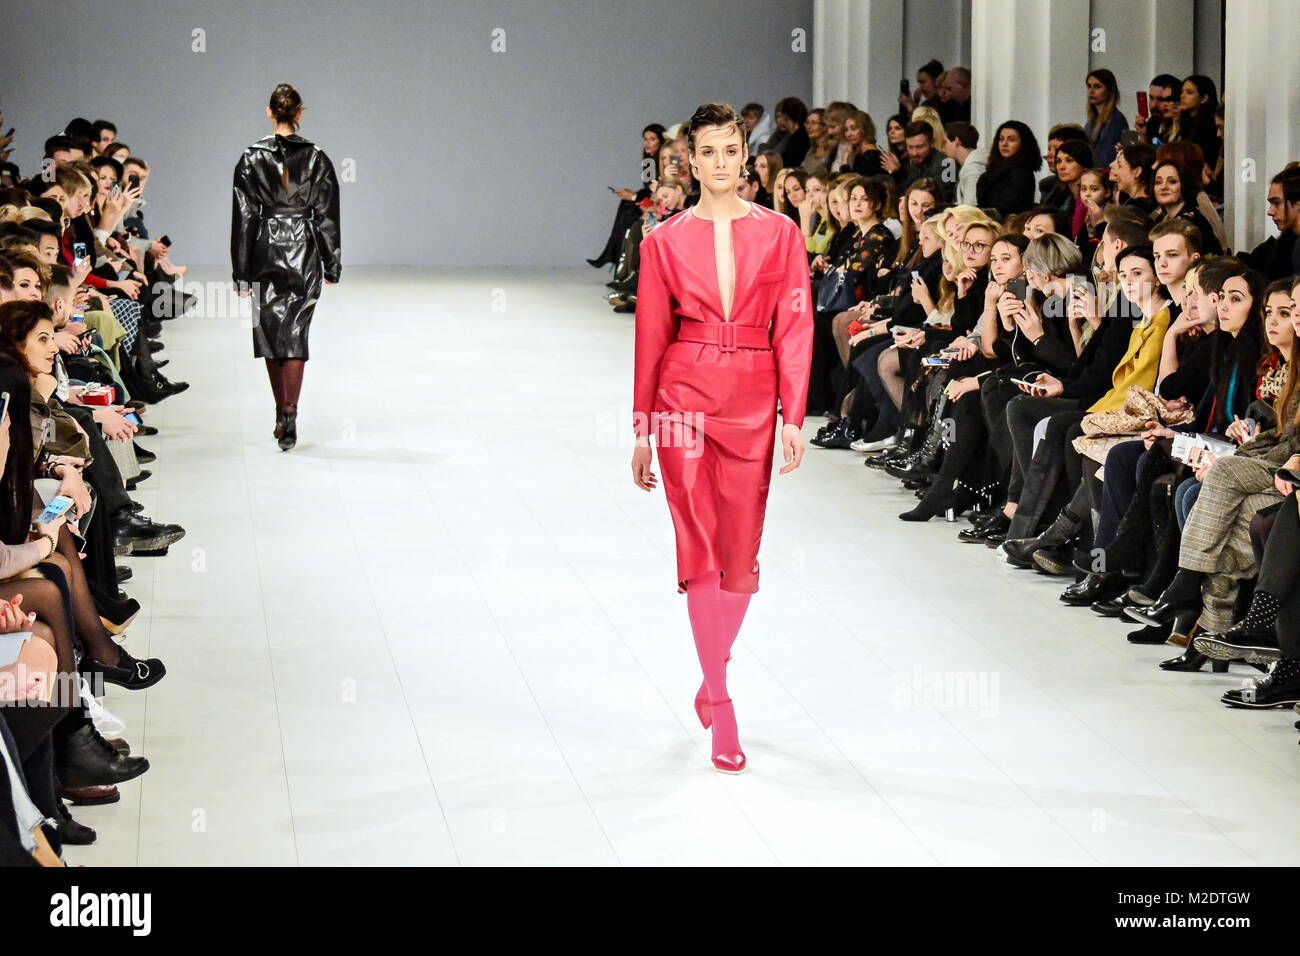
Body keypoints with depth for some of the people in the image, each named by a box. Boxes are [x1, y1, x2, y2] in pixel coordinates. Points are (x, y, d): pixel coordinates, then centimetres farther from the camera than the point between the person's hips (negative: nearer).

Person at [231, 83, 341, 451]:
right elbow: (327, 215, 0)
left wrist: (242, 273, 2)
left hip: (266, 251, 0)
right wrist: (332, 265, 8)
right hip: (304, 254, 0)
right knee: (295, 331, 0)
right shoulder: (316, 158, -3)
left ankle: (281, 415, 19)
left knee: (270, 331, 12)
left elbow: (243, 217, -2)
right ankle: (290, 416, -14)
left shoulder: (252, 158, -3)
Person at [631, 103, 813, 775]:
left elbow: (794, 329, 3)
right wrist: (641, 430, 7)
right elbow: (650, 337, 7)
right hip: (686, 394, -1)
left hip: (753, 399, 1)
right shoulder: (665, 240, 4)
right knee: (700, 550, -7)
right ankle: (721, 711, -4)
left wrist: (793, 417, -4)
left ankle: (711, 679, 27)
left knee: (741, 556, 6)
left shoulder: (779, 234, 5)